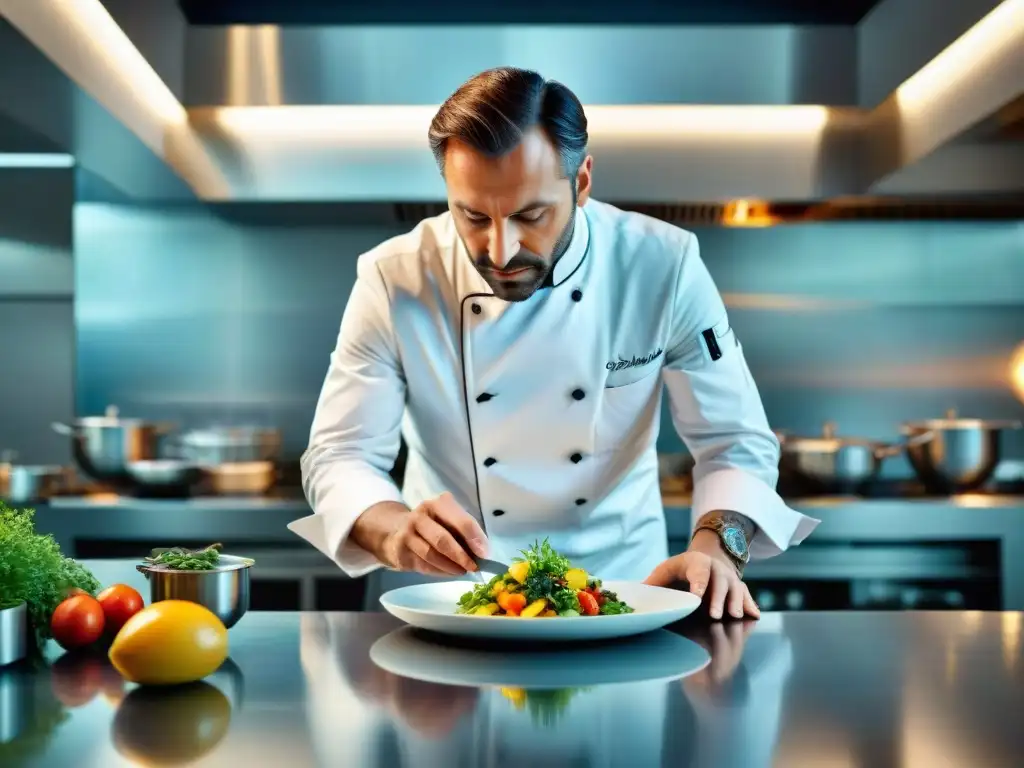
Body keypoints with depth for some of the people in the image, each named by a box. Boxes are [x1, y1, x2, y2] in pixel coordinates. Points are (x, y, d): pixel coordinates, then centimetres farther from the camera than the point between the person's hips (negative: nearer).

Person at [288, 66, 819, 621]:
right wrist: (397, 533, -30)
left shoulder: (664, 266, -12)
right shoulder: (392, 281, -13)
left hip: (622, 590, 0)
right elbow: (339, 456, -9)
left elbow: (736, 442, -5)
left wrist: (715, 545, -25)